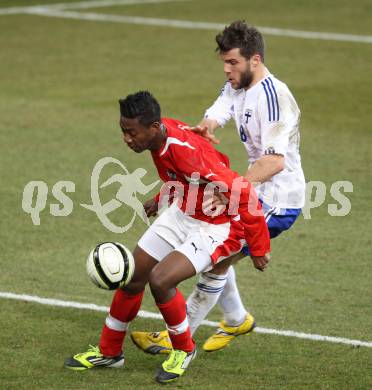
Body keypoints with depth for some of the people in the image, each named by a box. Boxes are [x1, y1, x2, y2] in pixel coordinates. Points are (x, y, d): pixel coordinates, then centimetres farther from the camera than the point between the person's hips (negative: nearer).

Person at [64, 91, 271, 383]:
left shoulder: (187, 152, -36)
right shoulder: (162, 134, -11)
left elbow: (244, 193, -31)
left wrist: (259, 247, -24)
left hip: (219, 227, -9)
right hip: (183, 213, 9)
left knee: (160, 279, -24)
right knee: (133, 277, 10)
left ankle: (184, 349, 3)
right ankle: (109, 352, 31)